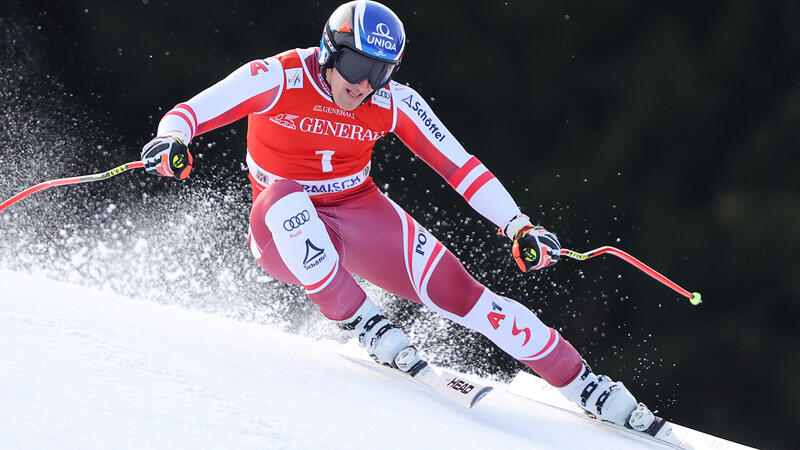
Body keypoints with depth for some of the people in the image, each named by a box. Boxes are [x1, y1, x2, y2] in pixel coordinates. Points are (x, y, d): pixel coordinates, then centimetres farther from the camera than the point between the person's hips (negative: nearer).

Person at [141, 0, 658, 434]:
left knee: (456, 290, -14)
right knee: (284, 195, -38)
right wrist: (172, 140, -48)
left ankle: (585, 385, -7)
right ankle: (367, 326, -30)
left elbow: (458, 165, -8)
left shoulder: (393, 103, -11)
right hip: (288, 234, -2)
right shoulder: (277, 80, -20)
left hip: (360, 216, 2)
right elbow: (188, 113, -24)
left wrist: (517, 225, -18)